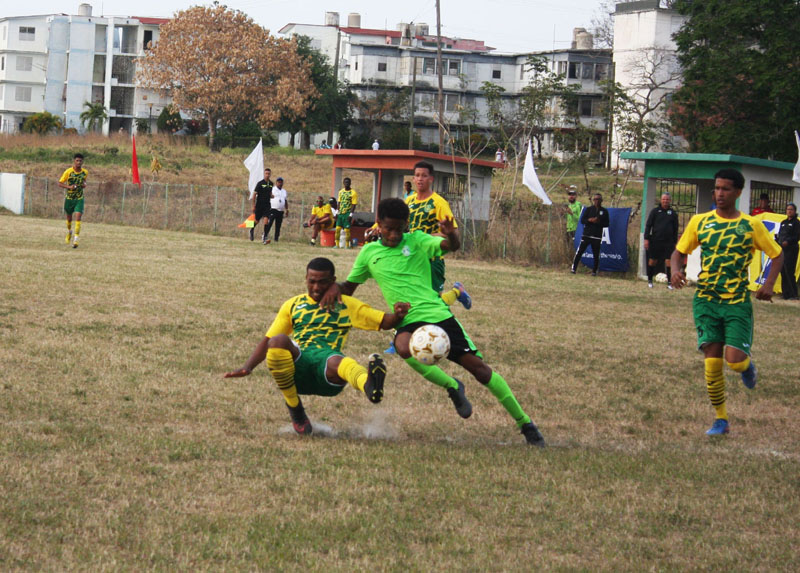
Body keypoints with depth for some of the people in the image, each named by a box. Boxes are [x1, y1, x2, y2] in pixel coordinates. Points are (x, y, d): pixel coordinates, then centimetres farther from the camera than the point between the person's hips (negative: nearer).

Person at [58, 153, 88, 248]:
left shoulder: (85, 172, -4)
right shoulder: (68, 172, -13)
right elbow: (60, 183, -7)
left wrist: (84, 185, -5)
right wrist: (68, 187, -24)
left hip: (79, 198, 0)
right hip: (69, 198, 0)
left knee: (78, 217, -17)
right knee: (69, 217, 16)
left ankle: (75, 239, -19)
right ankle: (69, 232, 48)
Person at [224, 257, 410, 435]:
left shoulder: (347, 305, 23)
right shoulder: (293, 305, 25)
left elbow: (385, 322, 18)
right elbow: (268, 341, 22)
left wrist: (397, 315, -6)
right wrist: (247, 368, 6)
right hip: (297, 361, 2)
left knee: (336, 362, -39)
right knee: (279, 341, -33)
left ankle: (369, 385, -77)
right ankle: (294, 409, -16)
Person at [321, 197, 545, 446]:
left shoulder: (416, 241, 5)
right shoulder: (369, 253, 11)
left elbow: (452, 246, -11)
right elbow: (350, 286, 22)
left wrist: (451, 235, -35)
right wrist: (336, 287, -1)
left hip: (438, 314, -1)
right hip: (408, 322, 1)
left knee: (476, 365, -7)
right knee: (404, 347, -36)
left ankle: (524, 422, 6)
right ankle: (452, 387, -10)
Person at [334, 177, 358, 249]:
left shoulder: (353, 193, -6)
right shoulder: (341, 191, 12)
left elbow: (354, 205, -9)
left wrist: (351, 214, -15)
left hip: (347, 213, -5)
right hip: (340, 213, 5)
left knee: (347, 230, -5)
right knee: (337, 229, 0)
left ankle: (347, 245, 3)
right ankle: (337, 244, 5)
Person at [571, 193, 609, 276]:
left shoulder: (604, 211, 9)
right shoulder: (588, 209, 9)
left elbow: (606, 224, 5)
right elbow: (582, 220, 4)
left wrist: (599, 222, -12)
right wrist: (590, 220, -13)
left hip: (597, 236, 0)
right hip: (586, 234, 0)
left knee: (596, 255, 1)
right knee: (579, 251, -6)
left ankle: (594, 271, 11)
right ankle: (573, 268, -1)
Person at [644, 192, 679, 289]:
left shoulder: (673, 213, 9)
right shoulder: (655, 211, 5)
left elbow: (675, 229, 14)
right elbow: (648, 225, 4)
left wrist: (675, 242, 10)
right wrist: (646, 238, -4)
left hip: (668, 242, 1)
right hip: (655, 241, -1)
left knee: (669, 261, -6)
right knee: (652, 261, 4)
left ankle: (669, 282, -2)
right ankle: (649, 280, 18)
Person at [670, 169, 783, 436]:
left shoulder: (751, 225, 0)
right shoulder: (700, 221, 5)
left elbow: (777, 255, 8)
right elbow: (680, 251, 13)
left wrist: (768, 285, -7)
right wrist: (676, 270, -10)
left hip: (738, 302, -2)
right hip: (706, 301, 2)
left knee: (735, 361, -13)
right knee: (712, 362, -4)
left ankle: (747, 364, 26)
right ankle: (721, 419, 10)